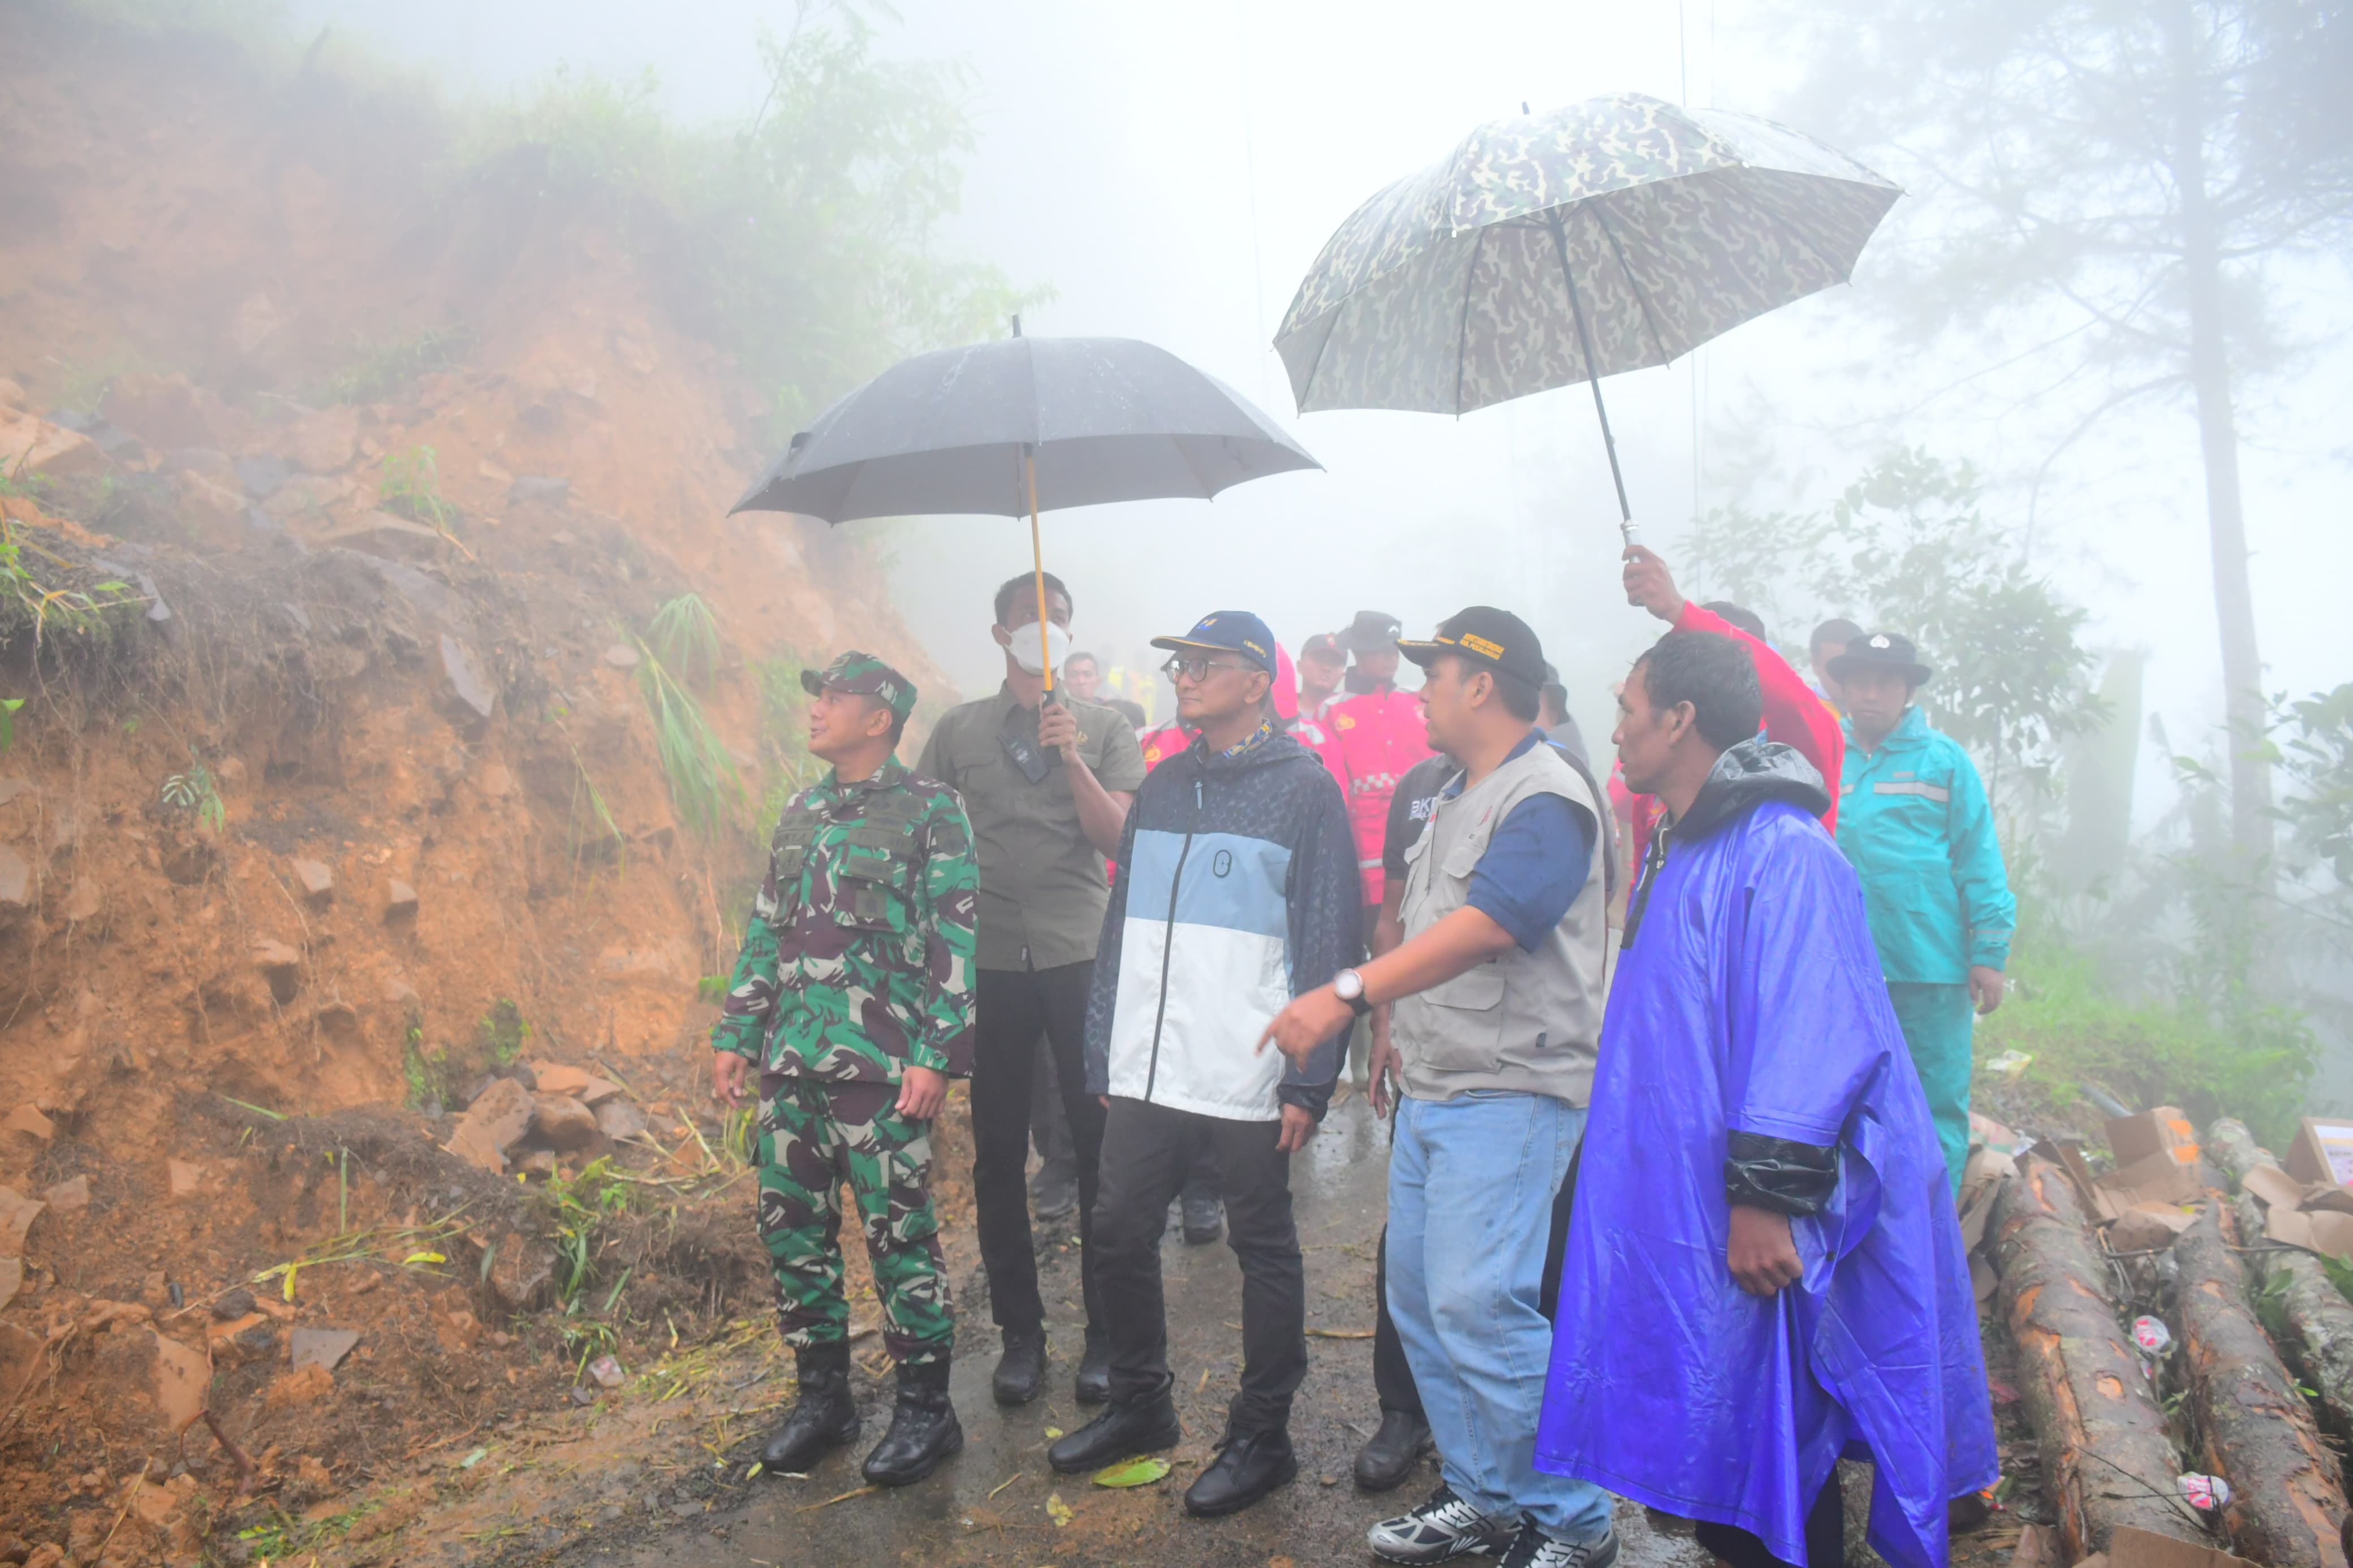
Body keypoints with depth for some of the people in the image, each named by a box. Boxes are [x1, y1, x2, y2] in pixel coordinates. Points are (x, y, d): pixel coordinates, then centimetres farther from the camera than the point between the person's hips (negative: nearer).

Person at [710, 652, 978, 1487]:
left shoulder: (930, 809, -5)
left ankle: (926, 1409, 15)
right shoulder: (799, 813, 15)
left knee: (898, 1235, 0)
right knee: (791, 1229, 11)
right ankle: (823, 1396, 27)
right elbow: (766, 931, 20)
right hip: (790, 1061, 7)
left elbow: (957, 941, -9)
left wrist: (938, 1055, -15)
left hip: (880, 1065, -7)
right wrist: (736, 1033, 15)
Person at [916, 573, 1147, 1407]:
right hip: (991, 962, 2)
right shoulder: (957, 731, 11)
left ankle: (1106, 1332, 15)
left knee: (1099, 1145, 1)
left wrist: (1071, 759, -15)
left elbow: (1117, 835, -3)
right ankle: (1019, 1332, 20)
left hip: (1082, 957, -1)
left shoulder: (1104, 729, 7)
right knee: (997, 1153, 6)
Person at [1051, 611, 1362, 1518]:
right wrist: (1105, 1056, 11)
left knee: (1263, 1253, 7)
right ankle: (1140, 1405, 32)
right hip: (1147, 1073, 6)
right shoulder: (1161, 787, 14)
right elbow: (1123, 927, 16)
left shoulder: (1304, 788, -4)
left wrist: (1308, 1079, -13)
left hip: (1250, 1079, -6)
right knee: (1121, 1237, 12)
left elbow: (1329, 945, -8)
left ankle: (1261, 1436, 22)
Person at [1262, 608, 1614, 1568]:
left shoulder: (1544, 801, -16)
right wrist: (1401, 1027, 23)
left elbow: (1481, 924, -28)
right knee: (1419, 1299, 13)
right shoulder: (1453, 798, 16)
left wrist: (1349, 994, -32)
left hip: (1510, 1093, -10)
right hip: (1430, 1089, 10)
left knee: (1479, 1305, -12)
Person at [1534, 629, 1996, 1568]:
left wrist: (1768, 1195, -25)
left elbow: (1812, 1040, -24)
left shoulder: (1783, 854, -18)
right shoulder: (1690, 851, 14)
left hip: (1755, 1232, -9)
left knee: (1768, 1455, 3)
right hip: (1687, 1210, 10)